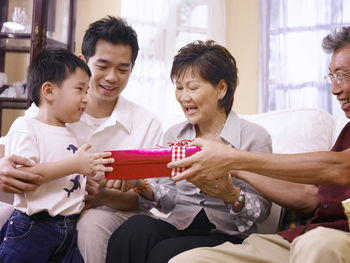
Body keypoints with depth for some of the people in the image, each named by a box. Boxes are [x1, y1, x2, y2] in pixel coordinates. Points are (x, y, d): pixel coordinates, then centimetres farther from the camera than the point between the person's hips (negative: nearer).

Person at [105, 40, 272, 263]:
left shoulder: (254, 136, -2)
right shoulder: (173, 136, 13)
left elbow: (262, 209, -3)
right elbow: (170, 200, 13)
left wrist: (230, 194, -23)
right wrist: (145, 187, -8)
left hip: (227, 235, -3)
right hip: (179, 226, 4)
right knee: (137, 227, -30)